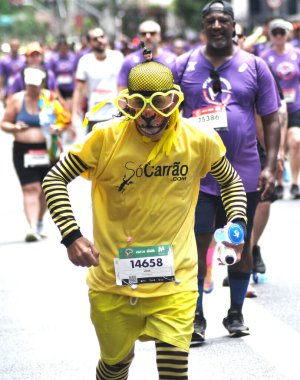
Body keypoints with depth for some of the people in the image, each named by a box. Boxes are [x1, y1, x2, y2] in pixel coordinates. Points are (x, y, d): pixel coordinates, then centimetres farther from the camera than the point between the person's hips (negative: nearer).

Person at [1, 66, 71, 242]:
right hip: (23, 150, -1)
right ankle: (33, 227, -18)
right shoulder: (17, 100, 1)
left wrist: (58, 128, -15)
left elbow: (65, 118, 5)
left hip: (47, 150, 1)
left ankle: (40, 223, 34)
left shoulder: (50, 99, -1)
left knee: (44, 189, 13)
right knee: (30, 189, -12)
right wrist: (15, 127, -14)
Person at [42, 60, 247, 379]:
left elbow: (230, 181, 15)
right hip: (112, 280, 0)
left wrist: (237, 222, -2)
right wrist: (71, 236, -14)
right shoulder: (106, 138, -11)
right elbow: (54, 180, -3)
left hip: (174, 281, 0)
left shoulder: (200, 141, -5)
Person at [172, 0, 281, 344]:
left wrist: (270, 166, -4)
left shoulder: (254, 66, 3)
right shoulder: (184, 65, 3)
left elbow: (271, 120, 5)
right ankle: (196, 318, 7)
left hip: (244, 173, 1)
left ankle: (236, 314, 23)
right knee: (196, 244, -3)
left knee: (241, 245, 10)